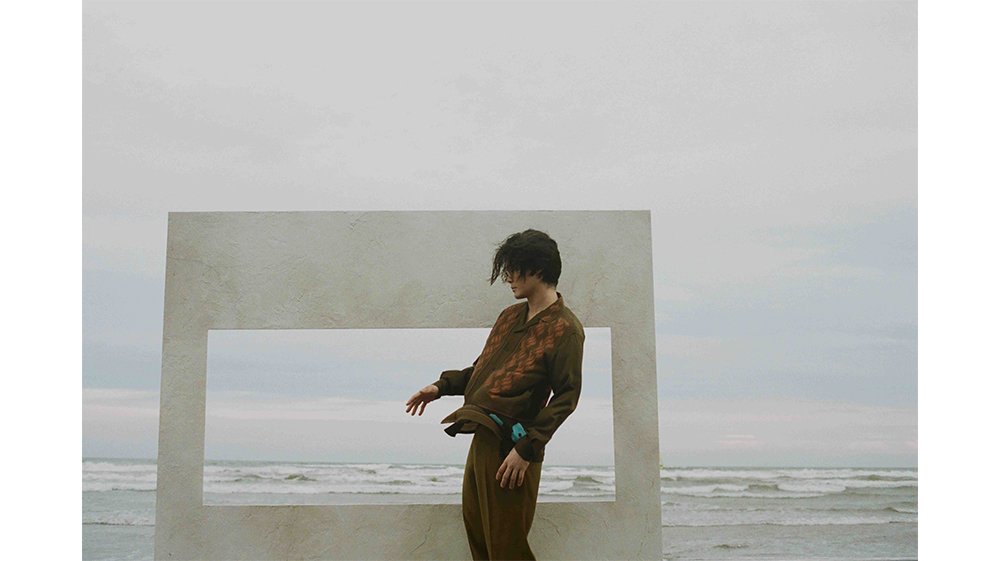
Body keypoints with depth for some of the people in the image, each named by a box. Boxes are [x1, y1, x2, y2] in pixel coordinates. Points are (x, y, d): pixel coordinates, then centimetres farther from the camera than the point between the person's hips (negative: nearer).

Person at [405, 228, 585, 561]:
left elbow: (566, 396, -16)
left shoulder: (564, 328, -12)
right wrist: (442, 387, 8)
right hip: (483, 437, 8)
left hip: (511, 445, -8)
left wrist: (527, 448, -20)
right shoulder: (510, 316, 11)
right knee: (474, 520, 18)